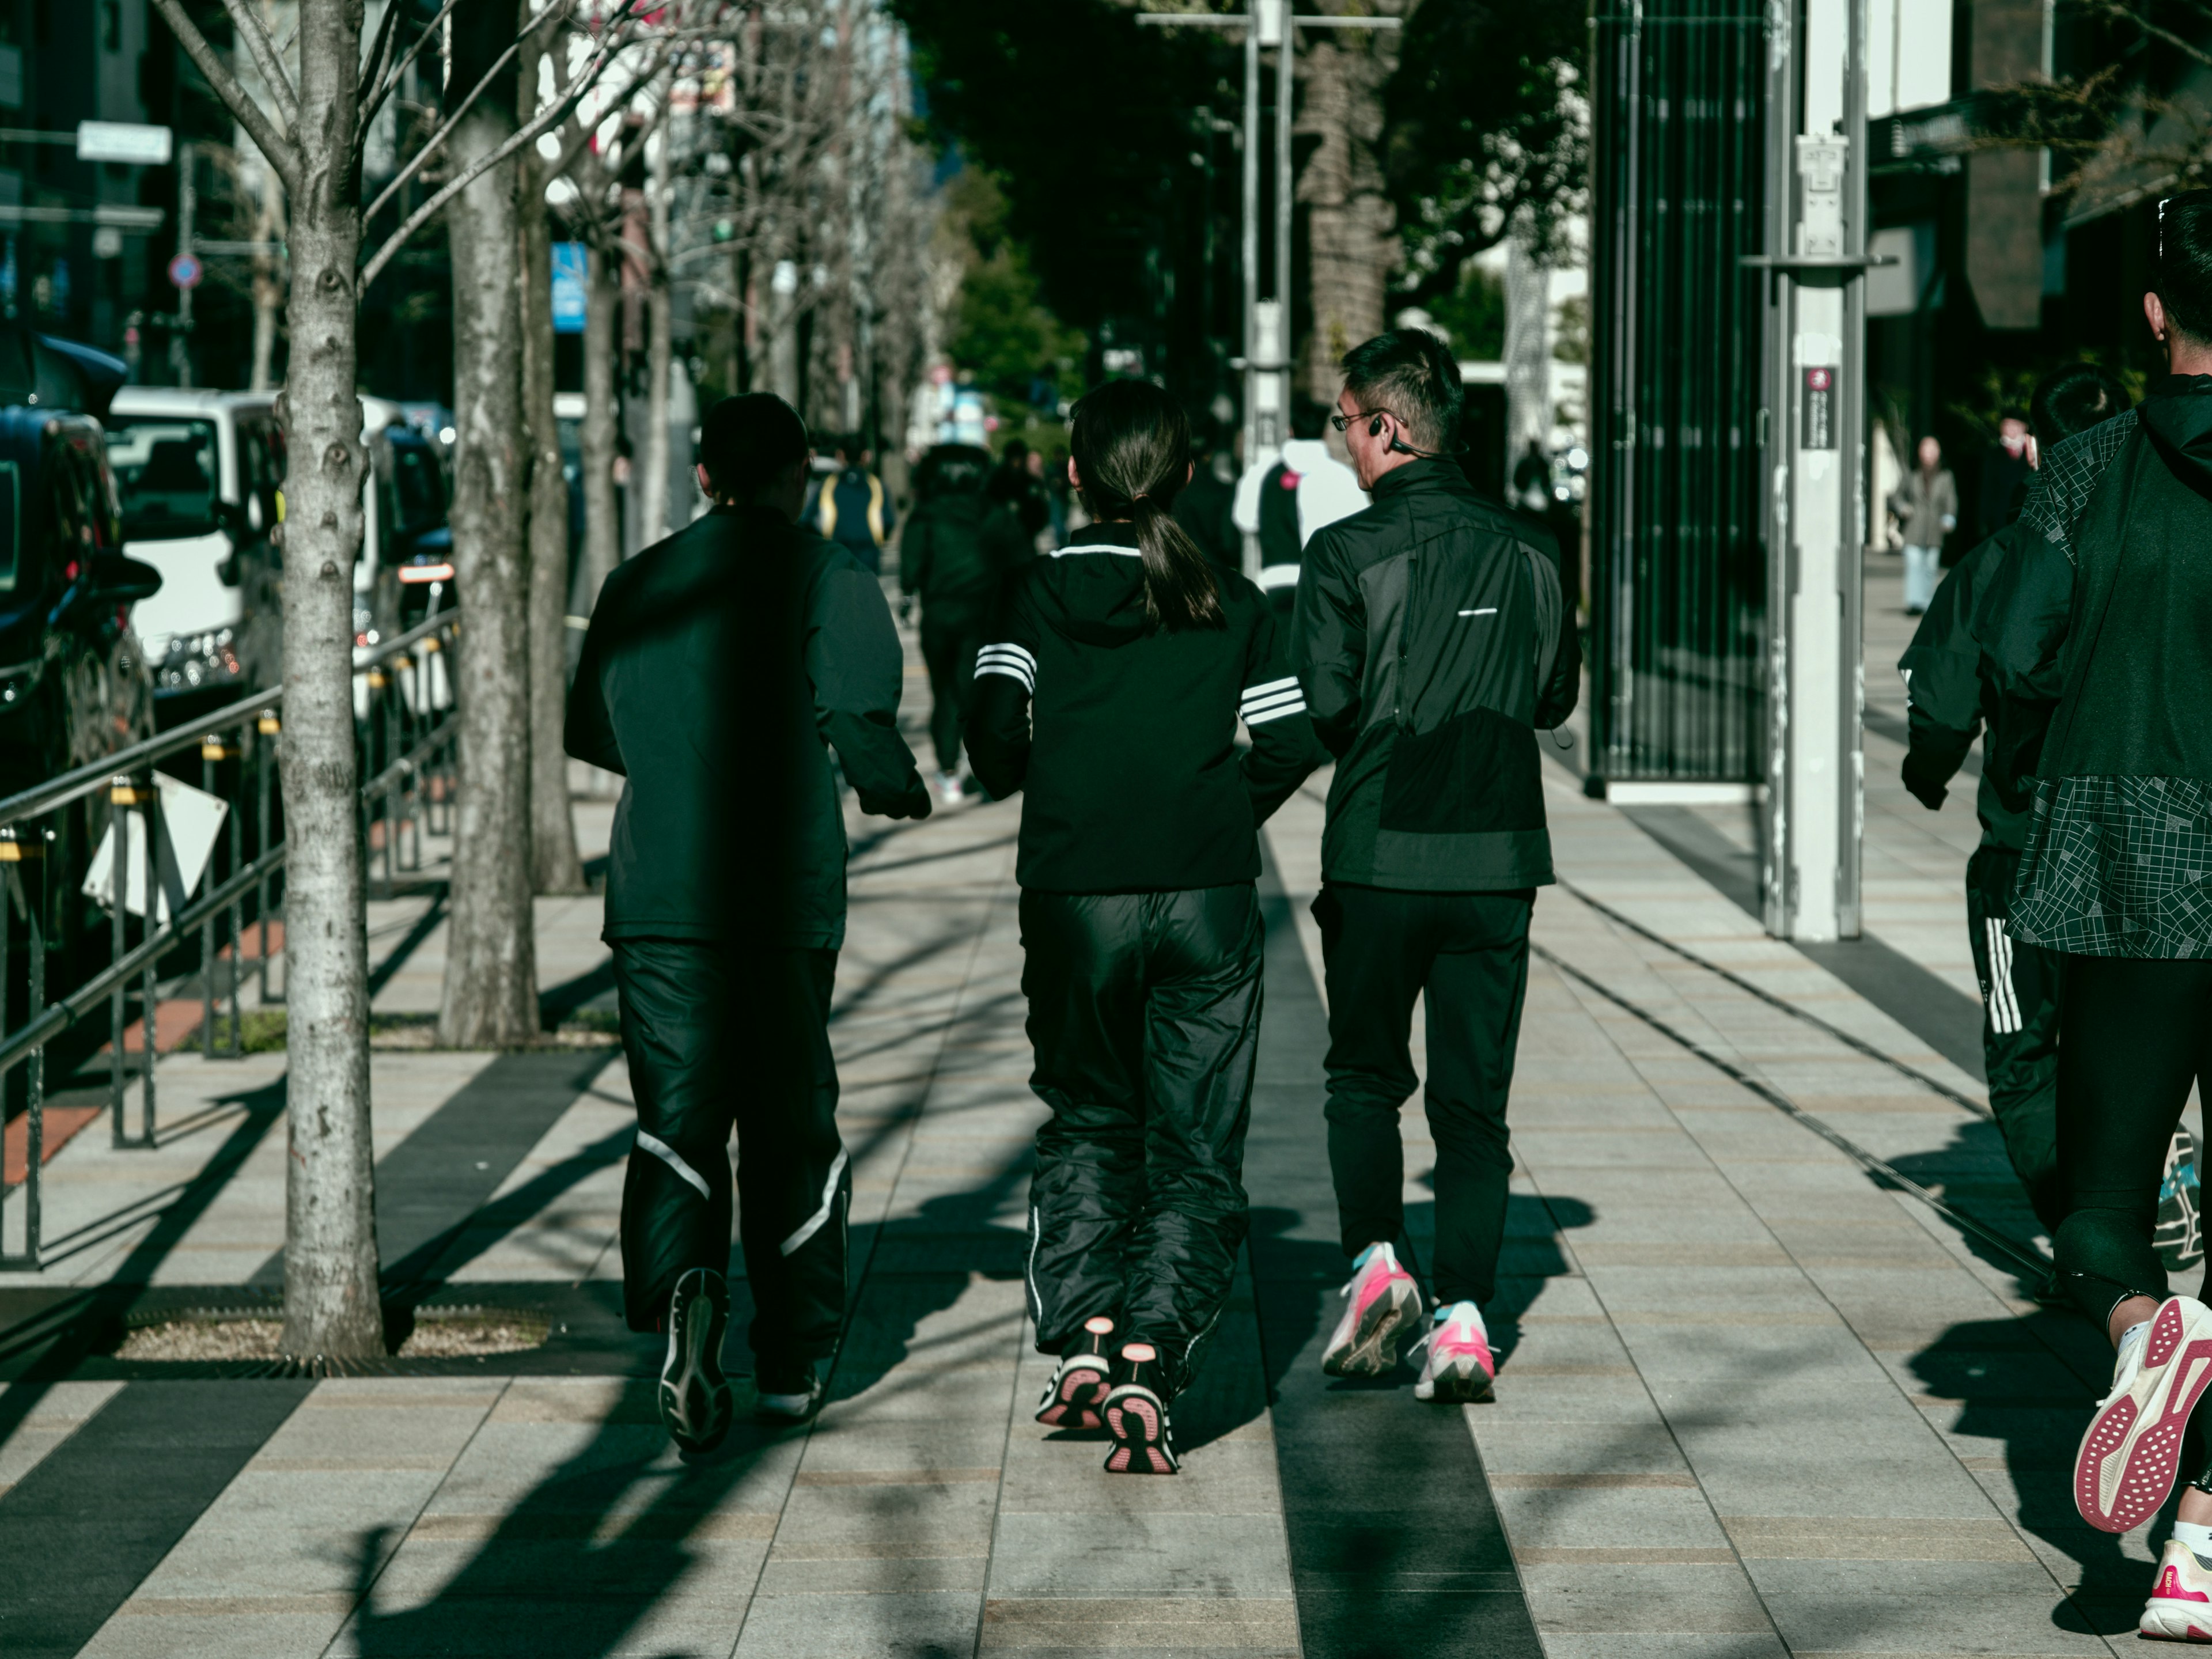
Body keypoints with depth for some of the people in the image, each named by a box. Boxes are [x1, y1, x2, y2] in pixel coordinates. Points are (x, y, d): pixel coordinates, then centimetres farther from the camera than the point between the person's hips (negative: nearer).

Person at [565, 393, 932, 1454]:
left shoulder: (638, 583, 10)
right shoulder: (824, 577, -2)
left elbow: (592, 731, 17)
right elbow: (860, 720, -13)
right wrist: (899, 792, 9)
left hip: (657, 897, 2)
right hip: (787, 897, -2)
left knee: (677, 1116, 0)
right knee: (793, 1121, 11)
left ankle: (683, 1284, -30)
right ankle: (793, 1361, 18)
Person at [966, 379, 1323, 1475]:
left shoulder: (1043, 591, 0)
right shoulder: (1231, 602, 4)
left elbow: (995, 733, -8)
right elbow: (1291, 742, -1)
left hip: (1075, 895, 0)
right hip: (1207, 897, 0)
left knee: (1087, 1122, 17)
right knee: (1196, 1147, 4)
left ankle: (1081, 1339, 1)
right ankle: (1148, 1366, -11)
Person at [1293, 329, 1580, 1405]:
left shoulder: (1348, 552, -9)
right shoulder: (1524, 552, 3)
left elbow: (1325, 704, -13)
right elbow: (1556, 696, 12)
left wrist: (1378, 719, 8)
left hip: (1380, 855, -3)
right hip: (1497, 857, 3)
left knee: (1365, 1075, 17)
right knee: (1474, 1099, 6)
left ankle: (1376, 1260, 1)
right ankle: (1462, 1321, 1)